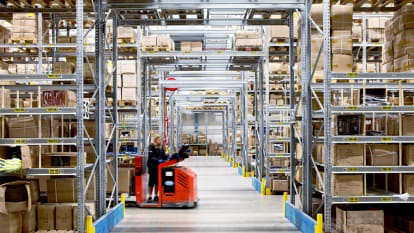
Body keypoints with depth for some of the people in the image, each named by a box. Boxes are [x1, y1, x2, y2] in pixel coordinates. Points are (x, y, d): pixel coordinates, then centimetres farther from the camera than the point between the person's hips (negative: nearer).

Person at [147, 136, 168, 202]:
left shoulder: (161, 148, 13)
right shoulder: (152, 147, -5)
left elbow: (164, 156, 10)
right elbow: (151, 157, -15)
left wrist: (167, 156, -11)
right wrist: (157, 160, -26)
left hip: (159, 167, 5)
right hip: (152, 166, -5)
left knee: (157, 181, 6)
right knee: (152, 181, -2)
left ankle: (156, 196, 15)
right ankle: (150, 196, 5)